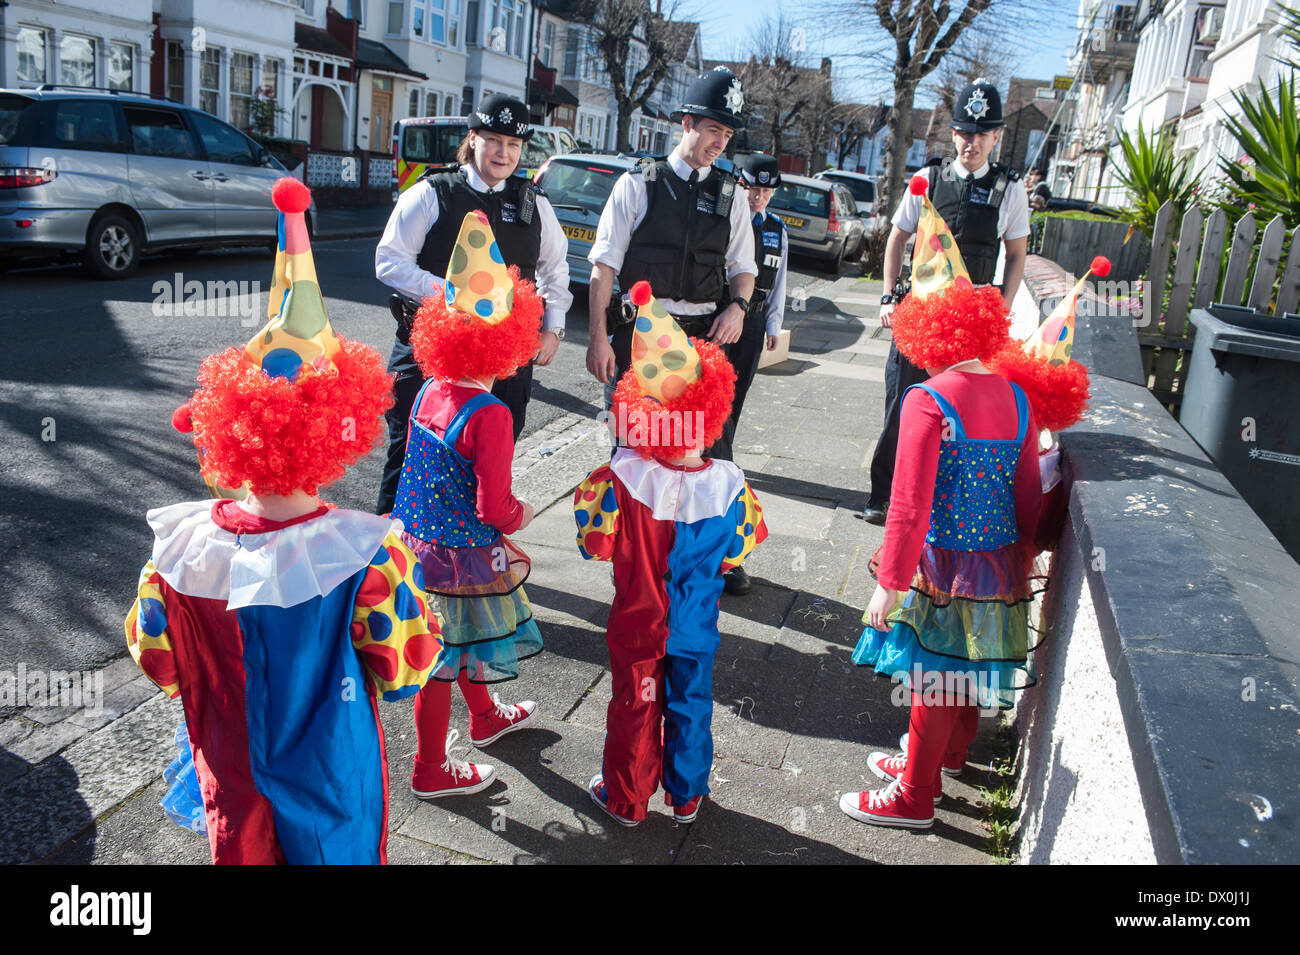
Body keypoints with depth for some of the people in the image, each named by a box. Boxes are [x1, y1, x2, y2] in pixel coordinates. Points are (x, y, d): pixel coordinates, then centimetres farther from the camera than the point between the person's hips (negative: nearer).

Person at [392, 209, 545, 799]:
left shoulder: (428, 392, -2)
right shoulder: (489, 415, -26)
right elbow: (493, 508, -25)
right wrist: (520, 515, -2)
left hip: (418, 535, 8)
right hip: (462, 554, -8)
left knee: (463, 640, 28)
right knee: (441, 661, 9)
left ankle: (485, 717, 52)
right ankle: (430, 771, 28)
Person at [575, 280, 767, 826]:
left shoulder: (621, 480, -26)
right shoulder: (728, 486, -20)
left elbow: (597, 545, -14)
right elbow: (734, 553, -6)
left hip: (637, 626, -1)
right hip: (696, 630, 2)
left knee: (634, 707, 17)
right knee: (690, 705, 21)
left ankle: (626, 798, 36)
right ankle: (686, 797, 39)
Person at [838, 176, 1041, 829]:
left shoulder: (928, 401, -20)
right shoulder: (1016, 397, 2)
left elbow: (910, 505, -22)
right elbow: (1029, 495, 7)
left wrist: (889, 580, -14)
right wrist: (1019, 564, 19)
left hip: (945, 568, -7)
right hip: (999, 566, 7)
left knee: (935, 679, 8)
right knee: (967, 671, 23)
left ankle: (914, 798, 25)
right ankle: (946, 756, 45)